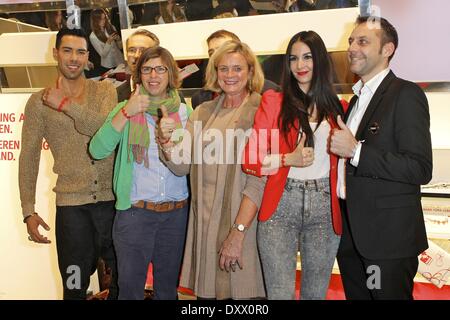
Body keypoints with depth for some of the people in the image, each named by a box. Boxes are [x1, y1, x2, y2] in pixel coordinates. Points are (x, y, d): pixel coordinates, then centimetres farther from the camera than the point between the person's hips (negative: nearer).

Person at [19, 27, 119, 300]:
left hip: (113, 199, 1)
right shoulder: (39, 102, 3)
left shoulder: (105, 91, 4)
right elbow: (29, 158, 3)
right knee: (75, 286, 10)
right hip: (72, 205, 0)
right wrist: (29, 211, -1)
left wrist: (66, 105, -18)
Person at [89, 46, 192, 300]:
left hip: (177, 213, 2)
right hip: (135, 212, -2)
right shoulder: (126, 109, -1)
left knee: (168, 286, 16)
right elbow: (97, 151, -15)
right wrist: (126, 112, -22)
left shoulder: (184, 112, 4)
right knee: (130, 287, 7)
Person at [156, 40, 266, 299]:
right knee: (205, 292, 11)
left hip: (244, 222, -4)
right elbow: (181, 166, 6)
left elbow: (259, 180, -13)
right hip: (204, 223, 4)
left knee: (240, 291, 3)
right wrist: (166, 141, -14)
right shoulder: (203, 112, 10)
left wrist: (238, 232, -19)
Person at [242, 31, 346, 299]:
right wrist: (289, 159, -15)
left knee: (316, 292, 11)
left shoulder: (336, 107, 10)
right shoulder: (274, 101, 4)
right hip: (281, 206, -2)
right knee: (280, 293, 0)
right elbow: (250, 159, -2)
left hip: (325, 207, 2)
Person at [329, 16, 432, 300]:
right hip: (351, 234, 8)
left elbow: (421, 169, -20)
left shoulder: (406, 95, -11)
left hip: (388, 236, -8)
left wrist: (355, 151, -22)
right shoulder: (357, 98, 15)